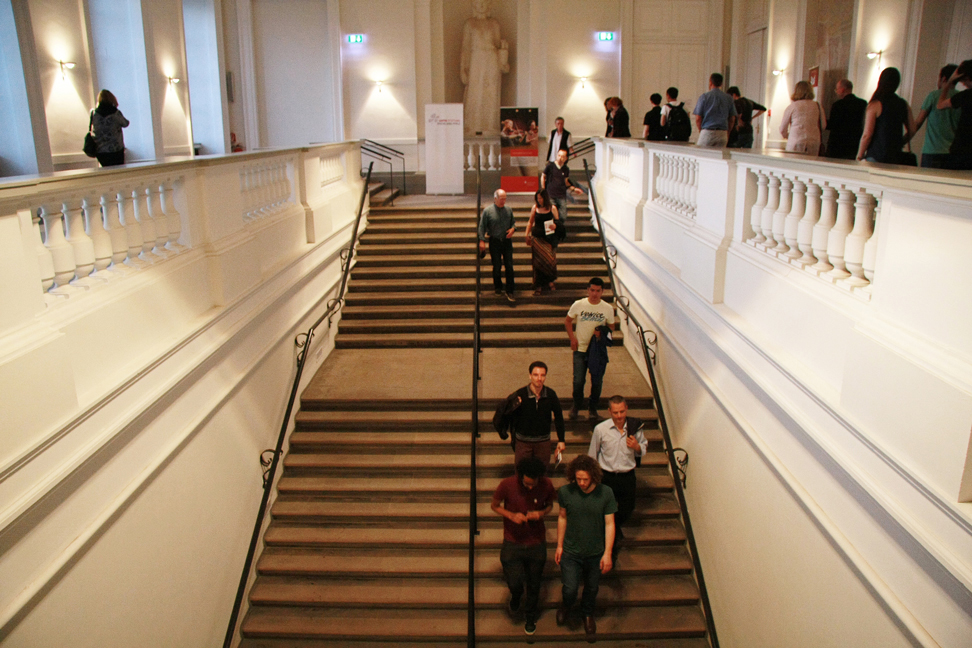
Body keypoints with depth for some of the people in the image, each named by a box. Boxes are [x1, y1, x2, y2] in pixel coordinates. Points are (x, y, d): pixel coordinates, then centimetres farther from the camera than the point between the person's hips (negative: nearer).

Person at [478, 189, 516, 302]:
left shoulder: (509, 210, 5)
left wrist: (512, 229, -7)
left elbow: (513, 222, 16)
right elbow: (482, 227, -3)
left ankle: (509, 292, 1)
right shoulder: (487, 211, -5)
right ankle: (498, 287, 28)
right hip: (494, 242, -2)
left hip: (507, 241, 2)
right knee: (496, 266, 6)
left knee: (509, 266, -3)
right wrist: (482, 240, -10)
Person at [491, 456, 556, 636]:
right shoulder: (507, 485, -20)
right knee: (514, 583, -4)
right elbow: (494, 506, -4)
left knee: (533, 584, 15)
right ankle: (515, 597, 36)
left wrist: (542, 513, -17)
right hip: (512, 542, -1)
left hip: (537, 542, 1)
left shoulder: (546, 485, -15)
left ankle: (531, 616, 44)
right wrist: (511, 515, -22)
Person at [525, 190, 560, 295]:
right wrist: (527, 235, 8)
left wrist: (555, 225, -14)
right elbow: (530, 222, 12)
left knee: (550, 260, 0)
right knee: (538, 261, -2)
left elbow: (557, 222, 8)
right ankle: (538, 286, 7)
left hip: (549, 239, 0)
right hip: (537, 238, 0)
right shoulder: (535, 208, 3)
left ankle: (550, 280, 24)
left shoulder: (552, 208, 1)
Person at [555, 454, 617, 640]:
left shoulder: (606, 493, -17)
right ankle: (566, 604, 36)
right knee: (570, 589, -1)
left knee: (591, 588, 19)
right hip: (571, 552, 0)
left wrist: (607, 553, -11)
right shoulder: (565, 492, -15)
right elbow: (562, 517, -1)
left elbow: (609, 524, -11)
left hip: (596, 553, 1)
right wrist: (559, 545, 4)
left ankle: (588, 614, 50)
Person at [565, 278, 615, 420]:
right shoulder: (578, 305, -6)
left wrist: (602, 332, -13)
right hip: (580, 349, -1)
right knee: (578, 381, 0)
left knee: (596, 382, 6)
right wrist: (572, 338, -4)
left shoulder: (608, 308, -5)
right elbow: (567, 321, 7)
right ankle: (576, 406, 26)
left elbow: (611, 327, 8)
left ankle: (592, 408, 29)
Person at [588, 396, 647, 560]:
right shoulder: (601, 429, -13)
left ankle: (616, 528, 53)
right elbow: (592, 454, 1)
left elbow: (643, 450, 8)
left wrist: (637, 447, -16)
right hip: (607, 477, -2)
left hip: (628, 477, 2)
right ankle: (610, 549, 32)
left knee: (626, 510, 17)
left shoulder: (635, 427, -9)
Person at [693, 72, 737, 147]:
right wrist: (727, 132, 20)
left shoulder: (704, 97, -2)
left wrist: (700, 130, 13)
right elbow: (732, 119, 9)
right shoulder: (729, 98, 8)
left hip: (707, 132, -3)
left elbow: (698, 118, -2)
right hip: (722, 133, 3)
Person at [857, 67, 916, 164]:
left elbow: (867, 135, -10)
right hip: (896, 157, 5)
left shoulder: (875, 104, -7)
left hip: (876, 157, -5)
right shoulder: (904, 105, 9)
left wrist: (859, 157, -1)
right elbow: (911, 131, 11)